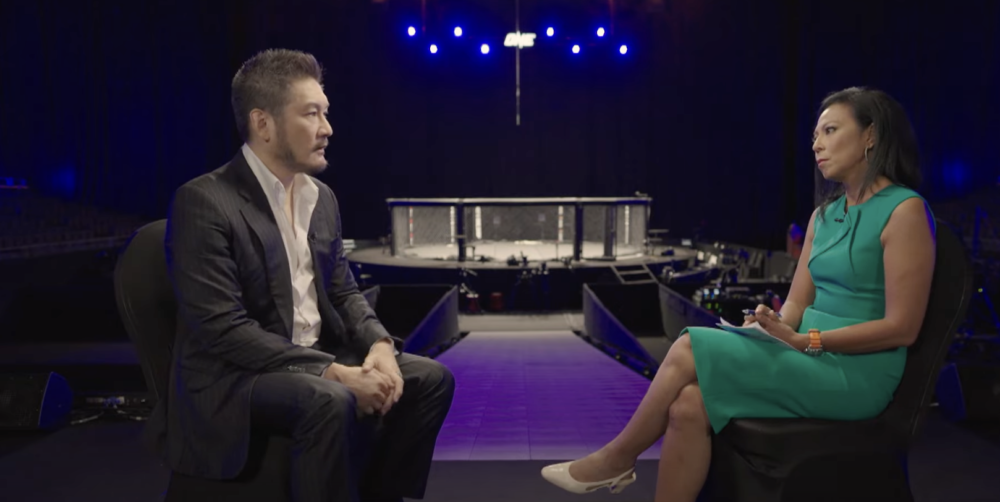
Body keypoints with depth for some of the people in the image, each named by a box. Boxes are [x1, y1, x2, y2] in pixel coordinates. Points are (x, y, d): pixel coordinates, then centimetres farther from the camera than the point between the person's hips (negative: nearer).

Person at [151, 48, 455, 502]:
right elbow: (222, 328, -22)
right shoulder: (203, 202, -16)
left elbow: (343, 292, 11)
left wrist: (379, 345, -11)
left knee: (431, 379, -3)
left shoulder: (322, 198, 8)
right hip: (232, 379, -7)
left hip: (313, 363, 8)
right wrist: (333, 372, -26)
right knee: (330, 401, -34)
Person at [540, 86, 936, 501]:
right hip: (813, 358, 6)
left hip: (858, 374, -6)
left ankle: (616, 457, 0)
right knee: (690, 405, -21)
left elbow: (902, 327, -14)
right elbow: (797, 302, 12)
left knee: (690, 349, -19)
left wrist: (805, 340, -17)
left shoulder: (904, 210, -9)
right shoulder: (825, 214, 15)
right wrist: (774, 328, -11)